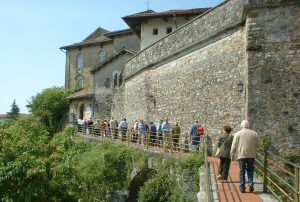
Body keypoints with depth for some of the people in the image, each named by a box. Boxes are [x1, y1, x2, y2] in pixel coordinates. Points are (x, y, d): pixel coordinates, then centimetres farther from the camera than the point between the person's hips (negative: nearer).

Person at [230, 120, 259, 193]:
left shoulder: (238, 134, -2)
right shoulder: (254, 134, 4)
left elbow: (234, 146, -2)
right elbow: (257, 145, 8)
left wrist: (232, 155, 5)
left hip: (241, 155, -1)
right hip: (251, 155, 2)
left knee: (242, 171, 4)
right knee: (250, 170, 16)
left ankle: (242, 188, 5)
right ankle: (251, 183, -2)